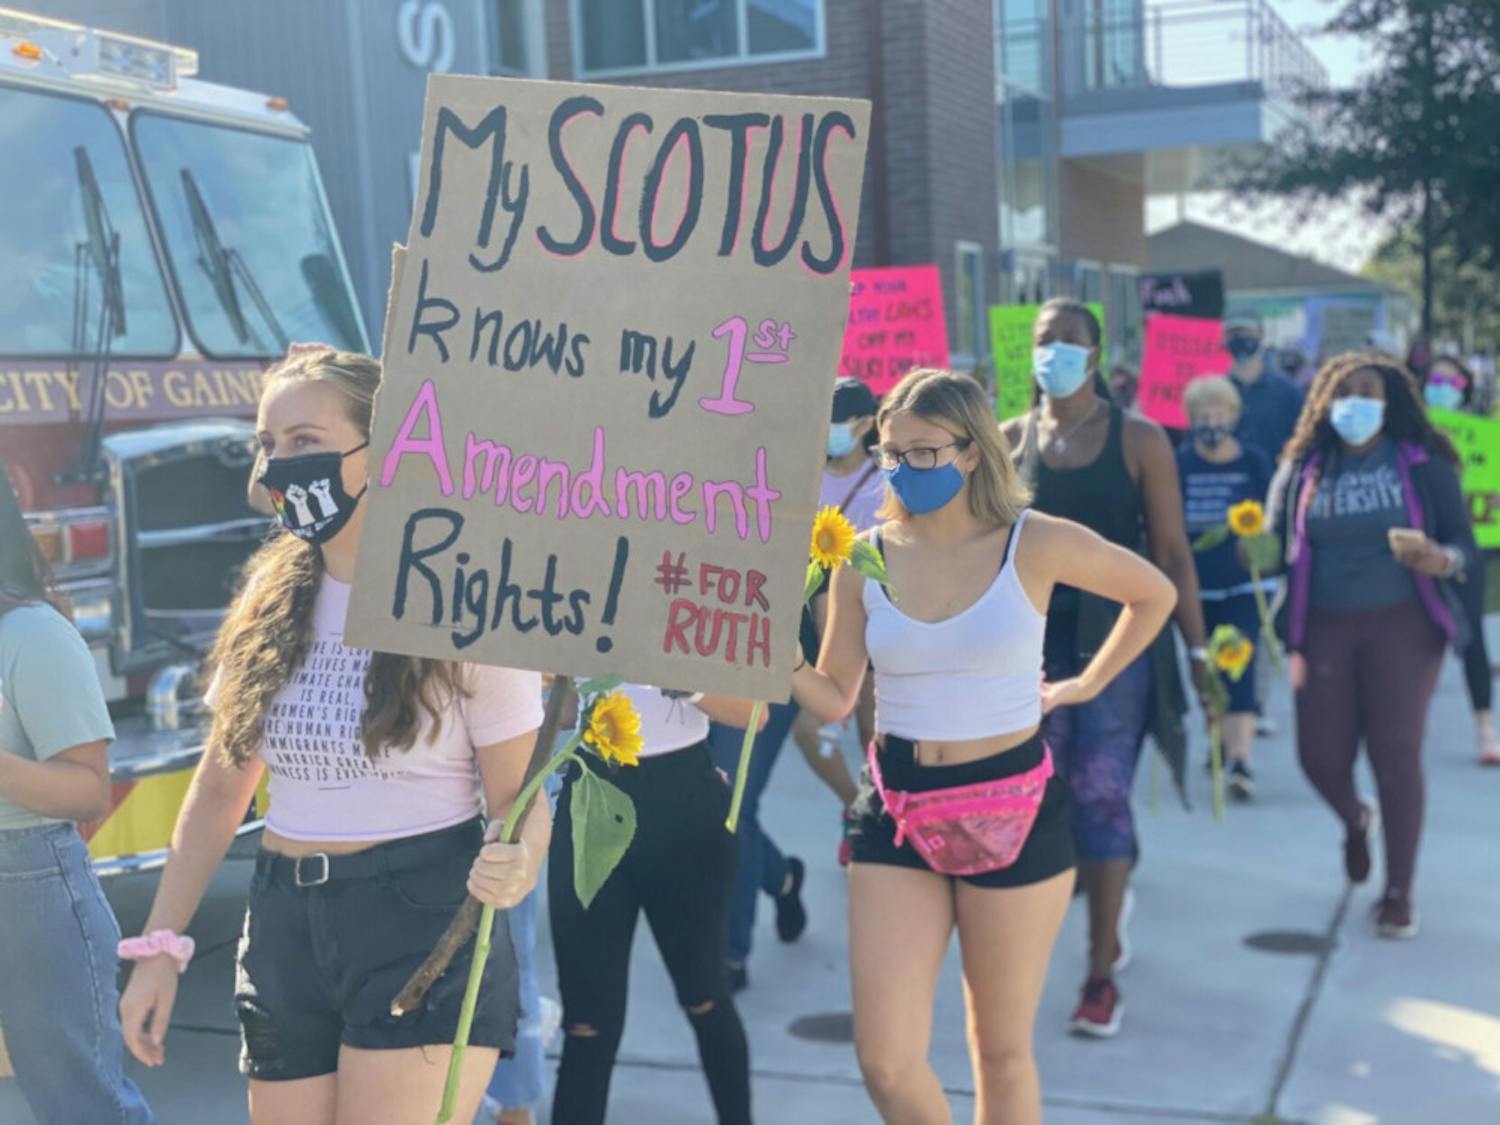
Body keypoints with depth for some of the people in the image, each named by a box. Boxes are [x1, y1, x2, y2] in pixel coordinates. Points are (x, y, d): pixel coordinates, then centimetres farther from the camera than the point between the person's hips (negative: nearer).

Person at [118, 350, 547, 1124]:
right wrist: (161, 944, 9)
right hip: (283, 929, 6)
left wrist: (514, 864, -29)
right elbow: (220, 790, 12)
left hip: (426, 923, -5)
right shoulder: (271, 603, 6)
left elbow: (519, 797, -7)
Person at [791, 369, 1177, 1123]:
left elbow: (1153, 594, 8)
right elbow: (834, 698, 1)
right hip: (896, 814, 2)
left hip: (1013, 813, -2)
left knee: (1002, 1051, 11)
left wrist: (1087, 685, 6)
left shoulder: (1036, 545, -8)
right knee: (886, 1059, -1)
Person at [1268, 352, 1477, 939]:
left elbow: (1465, 545, -3)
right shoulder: (1301, 470, 5)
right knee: (1320, 755, 1)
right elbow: (1277, 550, 6)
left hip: (1402, 624, -2)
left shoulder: (1423, 463, -1)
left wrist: (1440, 560, -24)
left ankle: (1399, 891, 12)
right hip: (1325, 627, 2)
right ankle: (1355, 821, 39)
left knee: (1396, 753, -4)